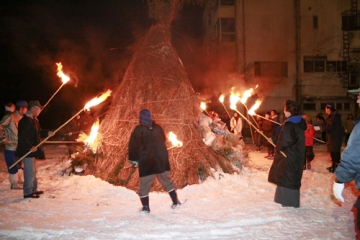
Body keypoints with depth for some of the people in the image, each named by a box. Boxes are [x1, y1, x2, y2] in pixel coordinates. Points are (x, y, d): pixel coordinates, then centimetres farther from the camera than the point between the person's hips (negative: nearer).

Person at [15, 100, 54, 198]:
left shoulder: (33, 120, 12)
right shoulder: (26, 120, -20)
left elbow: (38, 132, 20)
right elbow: (22, 136, -25)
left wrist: (47, 133, 3)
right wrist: (30, 147, -24)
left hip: (32, 150, 11)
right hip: (27, 151, -11)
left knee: (32, 171, 19)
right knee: (30, 172, -4)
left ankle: (33, 189, 30)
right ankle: (28, 192, 6)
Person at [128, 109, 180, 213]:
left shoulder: (138, 130, -10)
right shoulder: (158, 127, 4)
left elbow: (134, 146, -11)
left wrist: (134, 159, 1)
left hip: (146, 162, -4)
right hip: (161, 159, 4)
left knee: (144, 185, 8)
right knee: (167, 181, 18)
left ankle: (146, 207, 10)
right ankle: (175, 201, 20)